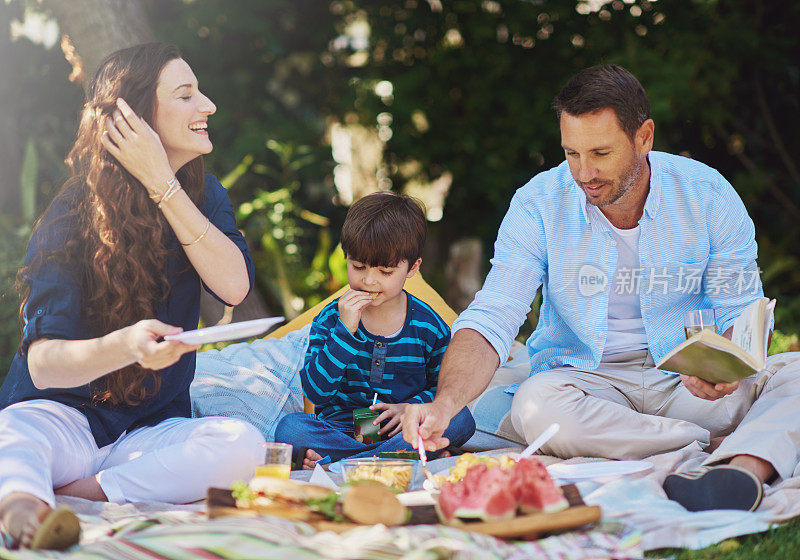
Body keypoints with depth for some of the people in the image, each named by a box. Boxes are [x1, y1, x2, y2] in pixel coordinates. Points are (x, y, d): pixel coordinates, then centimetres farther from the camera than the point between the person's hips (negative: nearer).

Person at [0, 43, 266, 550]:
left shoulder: (203, 194, 8)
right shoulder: (72, 217, -9)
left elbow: (235, 286, -13)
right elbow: (43, 363, -21)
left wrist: (163, 185, -17)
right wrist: (125, 347, -44)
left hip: (153, 428, 4)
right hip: (63, 418, -3)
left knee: (244, 444, -29)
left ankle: (76, 493, -33)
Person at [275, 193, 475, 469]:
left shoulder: (429, 325, 3)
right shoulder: (330, 319, 1)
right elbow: (316, 391, -9)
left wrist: (411, 407, -9)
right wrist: (345, 331, -18)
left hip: (400, 431, 2)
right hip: (340, 429, -1)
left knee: (461, 420, -27)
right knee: (290, 427, -28)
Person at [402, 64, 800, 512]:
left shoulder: (708, 194, -5)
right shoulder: (537, 205, -8)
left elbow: (743, 315, 0)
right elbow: (490, 323, -13)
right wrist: (445, 403, -33)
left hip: (687, 383, 1)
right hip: (586, 382, 0)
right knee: (536, 404, -35)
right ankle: (737, 444, -27)